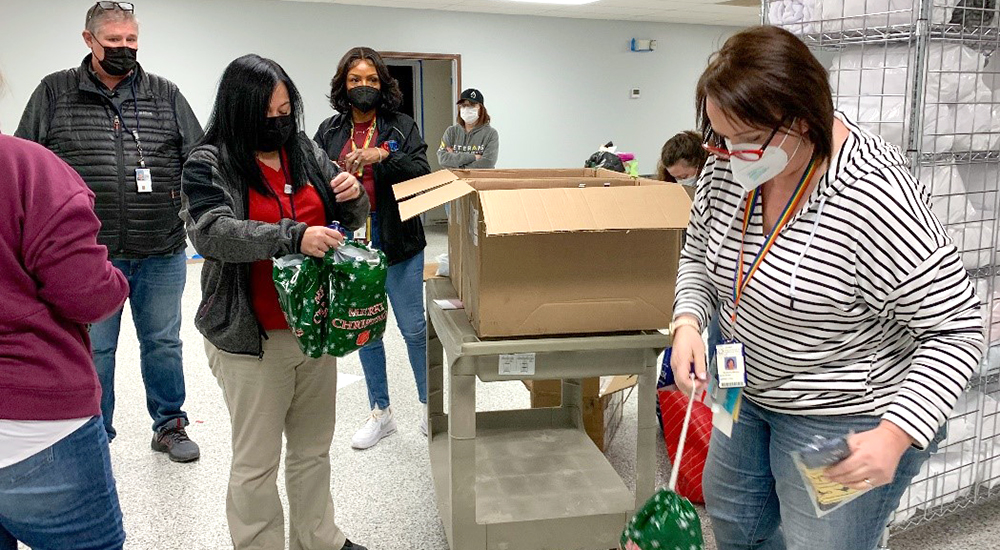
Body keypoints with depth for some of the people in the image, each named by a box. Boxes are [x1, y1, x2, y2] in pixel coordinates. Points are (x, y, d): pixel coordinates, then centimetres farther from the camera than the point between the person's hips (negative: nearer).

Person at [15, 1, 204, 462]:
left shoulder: (165, 95, 7)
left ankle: (169, 425, 30)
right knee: (93, 350, 10)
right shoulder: (54, 93, 4)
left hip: (161, 254, 1)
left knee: (163, 343, 13)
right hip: (89, 255, -1)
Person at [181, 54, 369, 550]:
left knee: (313, 447, 19)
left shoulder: (306, 152, 7)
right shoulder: (208, 165, -8)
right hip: (252, 337, -5)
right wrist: (292, 236, -36)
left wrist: (353, 197, -10)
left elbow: (348, 220, 14)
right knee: (257, 460, 6)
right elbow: (212, 231, -24)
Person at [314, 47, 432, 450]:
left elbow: (423, 172, -10)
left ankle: (429, 405, 21)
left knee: (413, 327, 1)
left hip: (397, 240, -3)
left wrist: (383, 155, -23)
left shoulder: (401, 126, 0)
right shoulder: (329, 131, 8)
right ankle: (380, 413, 26)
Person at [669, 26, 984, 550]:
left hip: (847, 418, -7)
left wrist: (894, 436, -33)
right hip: (748, 387, 7)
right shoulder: (729, 167, -11)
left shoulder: (871, 196, -31)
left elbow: (956, 327, -24)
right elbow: (698, 254, 6)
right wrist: (688, 321, -13)